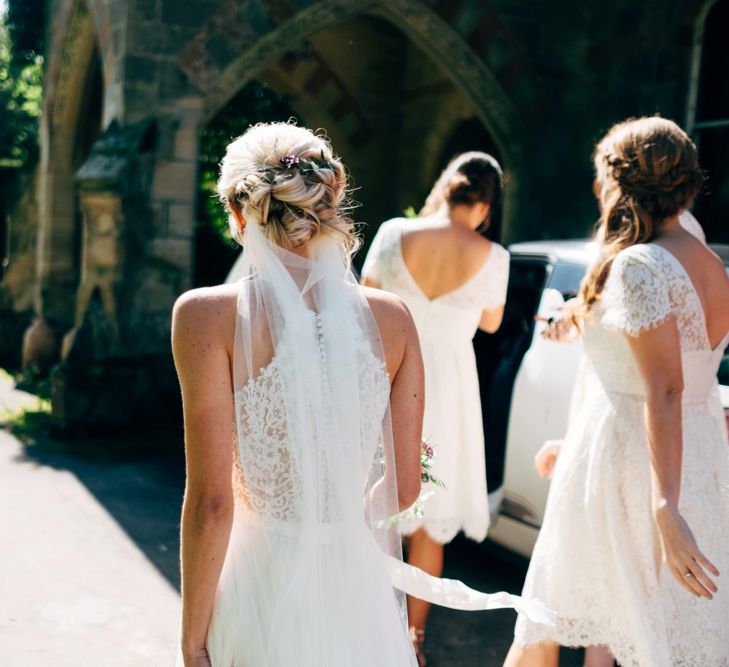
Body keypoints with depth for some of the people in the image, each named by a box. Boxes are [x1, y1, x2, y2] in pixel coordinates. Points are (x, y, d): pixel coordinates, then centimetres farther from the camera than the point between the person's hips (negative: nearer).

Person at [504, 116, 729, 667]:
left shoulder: (639, 264, -16)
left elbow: (664, 390, -24)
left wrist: (666, 509, -28)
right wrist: (576, 447, 24)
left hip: (626, 468, -8)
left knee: (548, 619, 11)